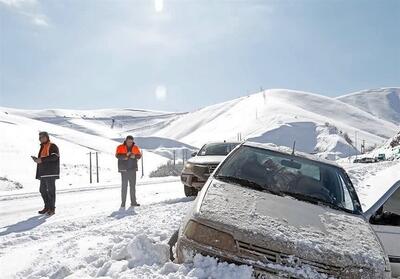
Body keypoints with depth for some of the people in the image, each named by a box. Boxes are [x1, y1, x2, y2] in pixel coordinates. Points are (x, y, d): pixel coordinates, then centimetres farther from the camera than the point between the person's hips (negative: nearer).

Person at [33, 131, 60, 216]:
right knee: (43, 190, 12)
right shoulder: (42, 147, 23)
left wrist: (41, 160, -21)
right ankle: (47, 207, 22)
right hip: (43, 173, 9)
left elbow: (54, 156, -21)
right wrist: (37, 160, 6)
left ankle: (52, 209, 2)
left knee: (50, 190, -5)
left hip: (50, 173, -9)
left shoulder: (52, 146, -6)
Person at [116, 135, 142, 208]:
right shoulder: (120, 147, -2)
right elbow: (117, 155, -13)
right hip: (124, 169, -3)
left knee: (133, 185, 7)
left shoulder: (136, 148, 8)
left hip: (133, 169, 4)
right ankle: (123, 202, 3)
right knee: (124, 186, -4)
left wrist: (134, 156, -15)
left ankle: (133, 202, 14)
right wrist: (125, 155, -26)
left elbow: (139, 155, 5)